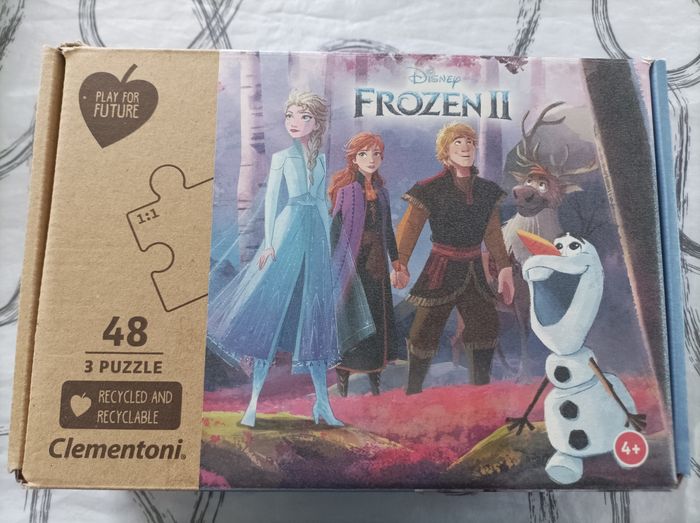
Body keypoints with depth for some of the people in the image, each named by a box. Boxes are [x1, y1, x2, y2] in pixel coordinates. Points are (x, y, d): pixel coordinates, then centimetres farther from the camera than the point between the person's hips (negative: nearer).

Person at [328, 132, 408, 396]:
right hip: (352, 261, -5)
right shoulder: (345, 189, -5)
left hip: (377, 262, 5)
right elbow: (335, 226, -8)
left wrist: (395, 259, 17)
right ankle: (343, 374, 13)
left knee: (378, 313, 8)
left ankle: (374, 372, 20)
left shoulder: (381, 191, 10)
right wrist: (335, 264, -13)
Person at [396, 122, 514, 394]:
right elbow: (408, 229, -13)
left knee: (486, 327, 9)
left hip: (474, 271, 5)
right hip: (441, 270, -5)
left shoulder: (487, 190, 8)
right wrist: (399, 265, -25)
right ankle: (413, 391, 12)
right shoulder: (431, 189, -7)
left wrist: (504, 267, 8)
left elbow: (493, 233, 13)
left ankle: (480, 387, 27)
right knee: (425, 330, -3)